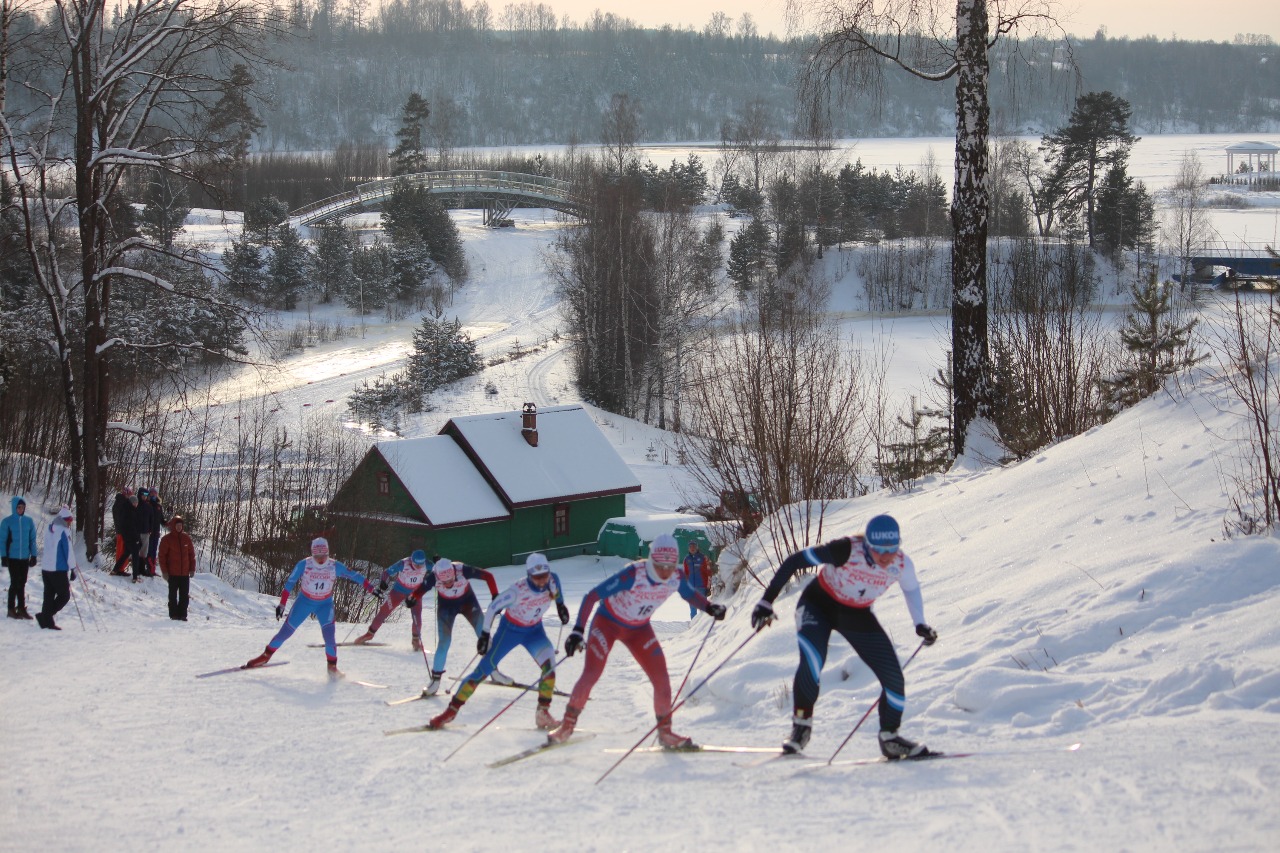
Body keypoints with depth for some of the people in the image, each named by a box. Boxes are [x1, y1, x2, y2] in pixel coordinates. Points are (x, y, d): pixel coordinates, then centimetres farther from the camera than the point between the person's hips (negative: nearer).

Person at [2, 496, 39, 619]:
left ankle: (21, 608, 13)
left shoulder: (29, 521, 6)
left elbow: (32, 540, 10)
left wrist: (33, 555, 7)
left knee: (22, 583, 7)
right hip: (12, 557, -3)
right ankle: (11, 609, 5)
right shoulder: (7, 522, -3)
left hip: (25, 558, 3)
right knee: (15, 583, -4)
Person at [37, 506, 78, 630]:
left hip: (46, 568, 8)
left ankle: (47, 621, 10)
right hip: (59, 569, -8)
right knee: (64, 595, 0)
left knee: (49, 595, 12)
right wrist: (72, 569, -8)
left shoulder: (49, 528, 10)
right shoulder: (64, 531, -13)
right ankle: (44, 616, -10)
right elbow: (68, 551, -13)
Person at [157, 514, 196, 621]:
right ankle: (174, 614, 10)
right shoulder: (167, 539, -5)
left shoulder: (186, 538, 6)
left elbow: (191, 554, 10)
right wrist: (164, 571, -9)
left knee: (185, 595, 5)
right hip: (172, 573, -3)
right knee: (173, 595, 5)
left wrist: (192, 569, 6)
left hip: (185, 573, 3)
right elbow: (161, 555, -5)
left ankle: (182, 614, 12)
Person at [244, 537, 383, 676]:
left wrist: (371, 589, -11)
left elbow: (354, 576, -8)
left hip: (325, 604, 0)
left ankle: (332, 667, -2)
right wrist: (281, 604, -12)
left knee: (329, 634, -18)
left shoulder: (334, 566, -14)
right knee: (286, 631, -3)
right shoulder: (303, 565, -18)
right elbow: (289, 583, -11)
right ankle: (266, 655, 16)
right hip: (304, 601, 0)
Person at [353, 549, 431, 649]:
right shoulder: (403, 564, -31)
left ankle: (416, 640, 9)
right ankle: (370, 633, 19)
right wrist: (383, 582, -38)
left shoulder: (426, 565, -24)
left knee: (417, 616, -14)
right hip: (399, 591, -1)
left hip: (415, 592, 1)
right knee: (384, 611, 1)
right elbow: (387, 572, -24)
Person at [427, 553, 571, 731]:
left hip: (534, 631, 4)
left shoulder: (552, 581, -19)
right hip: (510, 629, -4)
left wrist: (560, 605, 14)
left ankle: (543, 713, -14)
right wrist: (485, 634, -16)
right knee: (483, 669, -6)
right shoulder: (518, 590, -33)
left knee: (549, 663, -23)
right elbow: (494, 607, -21)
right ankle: (452, 709, 7)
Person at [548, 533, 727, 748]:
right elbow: (592, 596, -33)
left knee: (662, 680, -5)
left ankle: (665, 732, 13)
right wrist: (578, 631, -40)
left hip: (639, 629, 4)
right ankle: (567, 726, 4)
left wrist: (710, 607, -12)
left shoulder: (677, 578, -18)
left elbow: (690, 594, 6)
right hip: (608, 622, -4)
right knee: (591, 675, -13)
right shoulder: (633, 574, -35)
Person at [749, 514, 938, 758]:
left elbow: (912, 589, 5)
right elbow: (794, 561, -25)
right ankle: (801, 724, -9)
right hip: (819, 605, -4)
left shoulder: (902, 564, -20)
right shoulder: (847, 550, -33)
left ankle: (889, 738, 15)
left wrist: (920, 624, -3)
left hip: (858, 616, 4)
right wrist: (767, 600, -25)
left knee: (894, 678, -5)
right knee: (812, 663, -30)